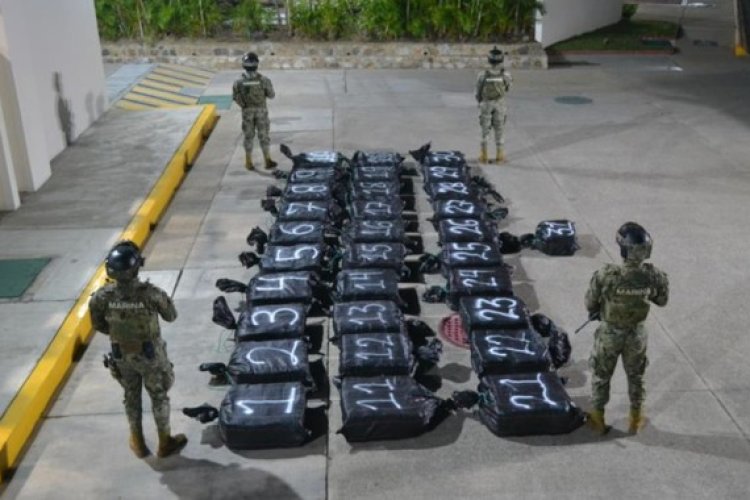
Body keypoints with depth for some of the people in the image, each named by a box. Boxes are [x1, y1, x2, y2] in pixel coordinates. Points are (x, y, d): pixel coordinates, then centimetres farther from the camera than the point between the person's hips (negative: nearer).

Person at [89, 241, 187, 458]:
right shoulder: (150, 293, -31)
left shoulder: (102, 296, -22)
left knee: (131, 397, 23)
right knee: (158, 396, 18)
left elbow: (98, 324, -4)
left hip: (121, 355, 3)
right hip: (150, 354, -3)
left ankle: (138, 443, 39)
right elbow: (171, 316, -13)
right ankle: (165, 443, 33)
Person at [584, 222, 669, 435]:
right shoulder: (653, 276, -25)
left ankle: (598, 419, 38)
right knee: (636, 376, 26)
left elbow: (590, 303, -16)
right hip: (636, 334, 2)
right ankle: (635, 419, 43)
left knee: (601, 376, 22)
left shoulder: (606, 275, -33)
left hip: (609, 334, -2)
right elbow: (662, 300, -4)